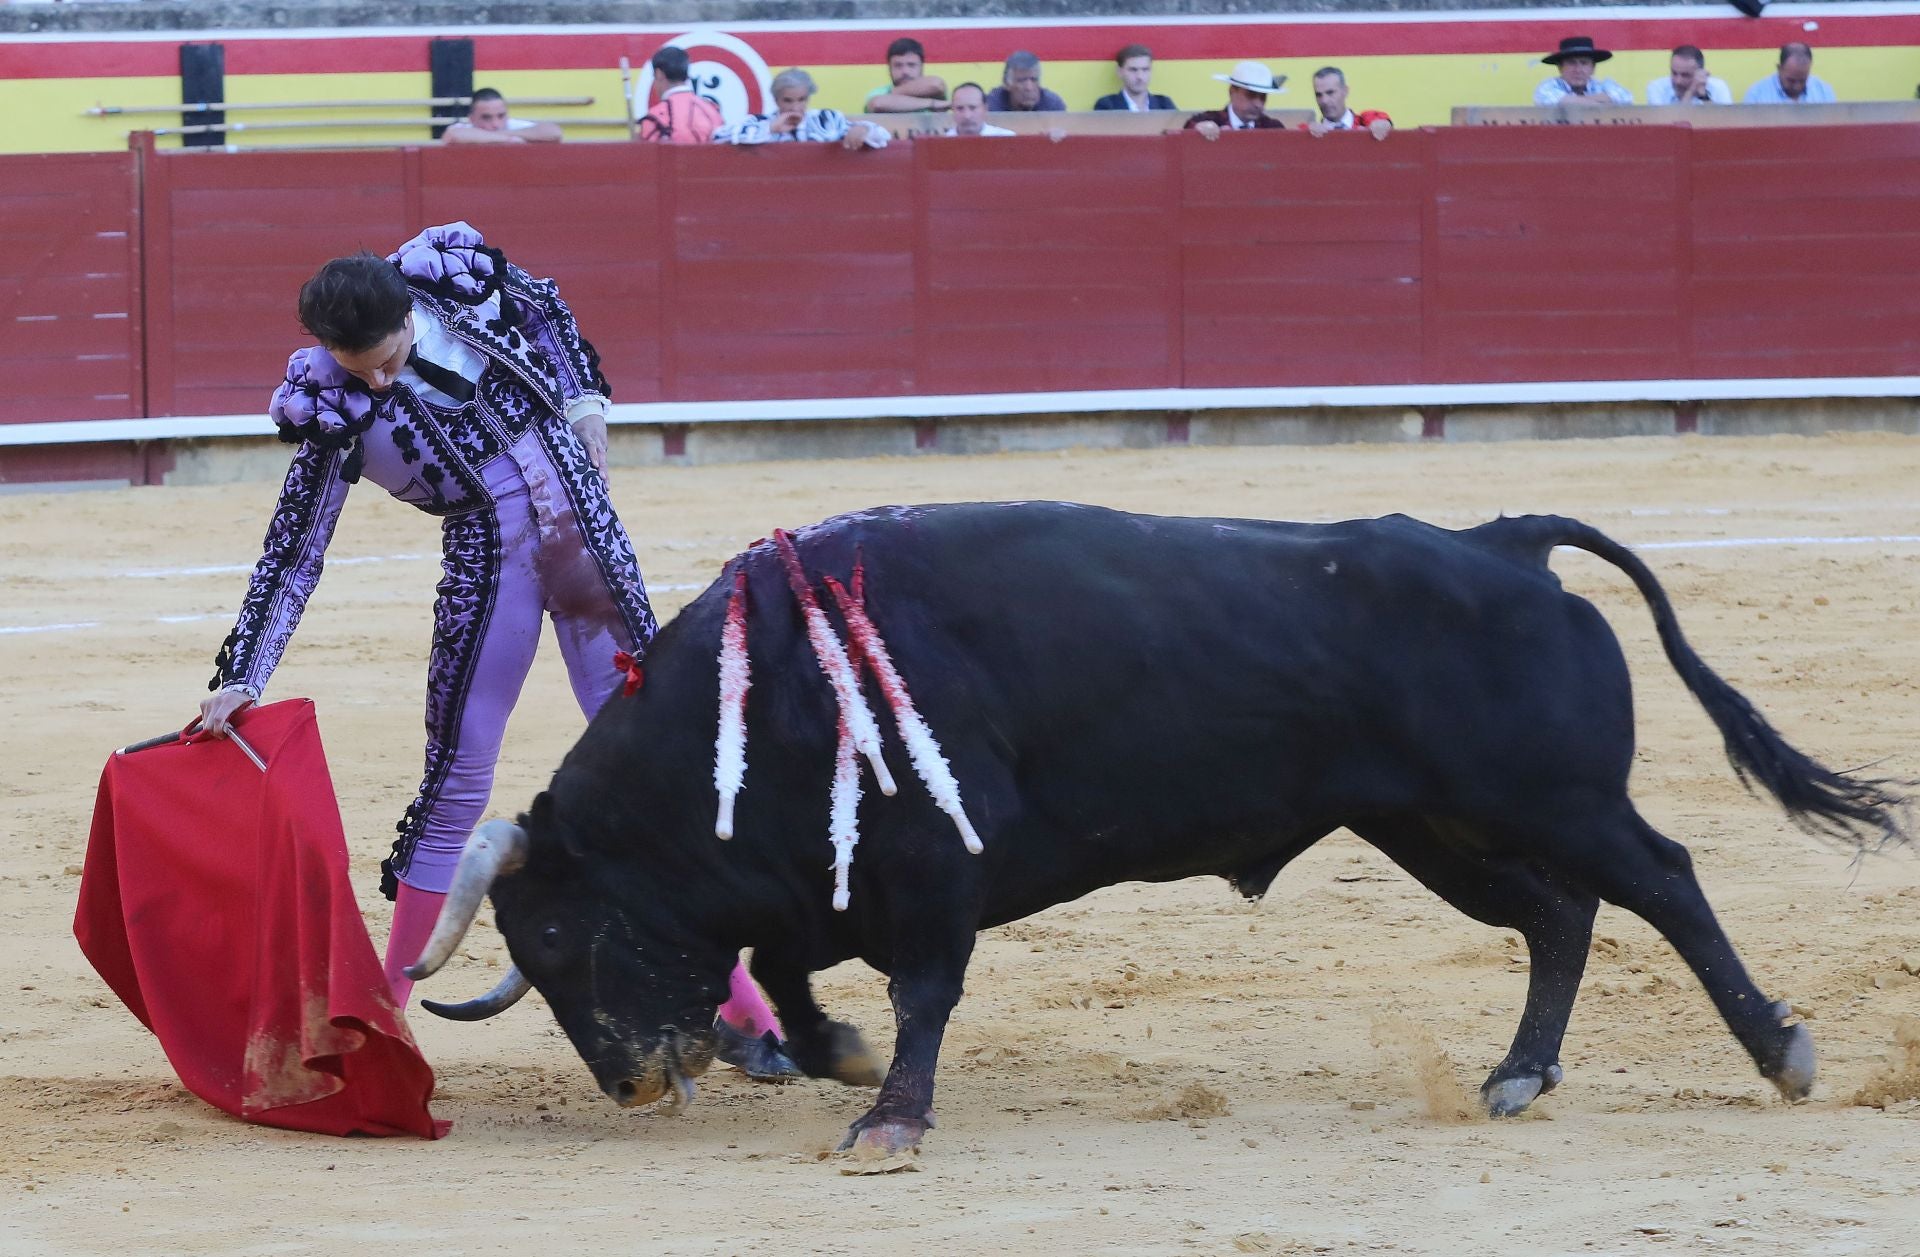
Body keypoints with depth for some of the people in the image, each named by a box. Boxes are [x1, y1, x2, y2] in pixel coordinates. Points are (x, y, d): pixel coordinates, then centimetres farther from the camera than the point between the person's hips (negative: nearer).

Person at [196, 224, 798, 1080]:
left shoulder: (452, 274, -11)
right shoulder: (332, 409, -15)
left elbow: (544, 308, 12)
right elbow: (294, 556, -12)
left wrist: (584, 399, 4)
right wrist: (240, 681, -15)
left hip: (590, 540, 2)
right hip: (489, 570, -2)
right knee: (457, 784, -4)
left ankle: (739, 1006, 10)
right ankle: (383, 1012, 8)